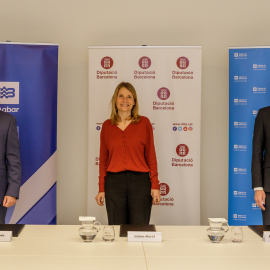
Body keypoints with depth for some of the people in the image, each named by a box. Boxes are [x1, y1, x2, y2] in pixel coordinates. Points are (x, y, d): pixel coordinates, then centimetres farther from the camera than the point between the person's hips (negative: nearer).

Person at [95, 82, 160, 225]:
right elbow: (103, 159, 10)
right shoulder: (107, 126, 7)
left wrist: (155, 185, -2)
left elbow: (151, 155, 3)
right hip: (114, 182, 1)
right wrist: (101, 189, 7)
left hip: (140, 181, -1)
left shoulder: (144, 123, 3)